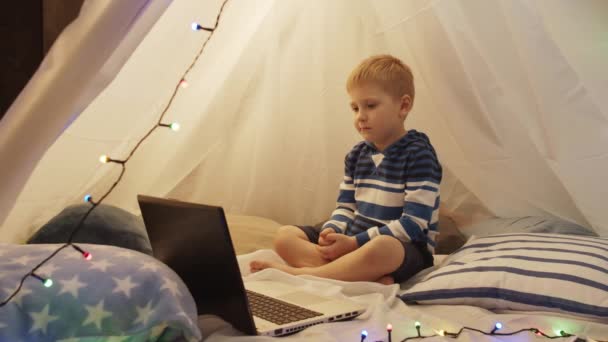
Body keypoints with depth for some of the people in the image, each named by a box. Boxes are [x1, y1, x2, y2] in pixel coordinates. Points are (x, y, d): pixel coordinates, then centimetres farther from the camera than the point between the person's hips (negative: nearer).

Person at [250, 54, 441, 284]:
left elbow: (413, 224, -17)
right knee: (285, 235, -5)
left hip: (403, 249, -7)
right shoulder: (356, 155, 11)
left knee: (381, 248, -42)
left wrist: (354, 242, -21)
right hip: (351, 241, 7)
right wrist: (332, 231, -10)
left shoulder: (418, 154, -10)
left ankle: (299, 272, -26)